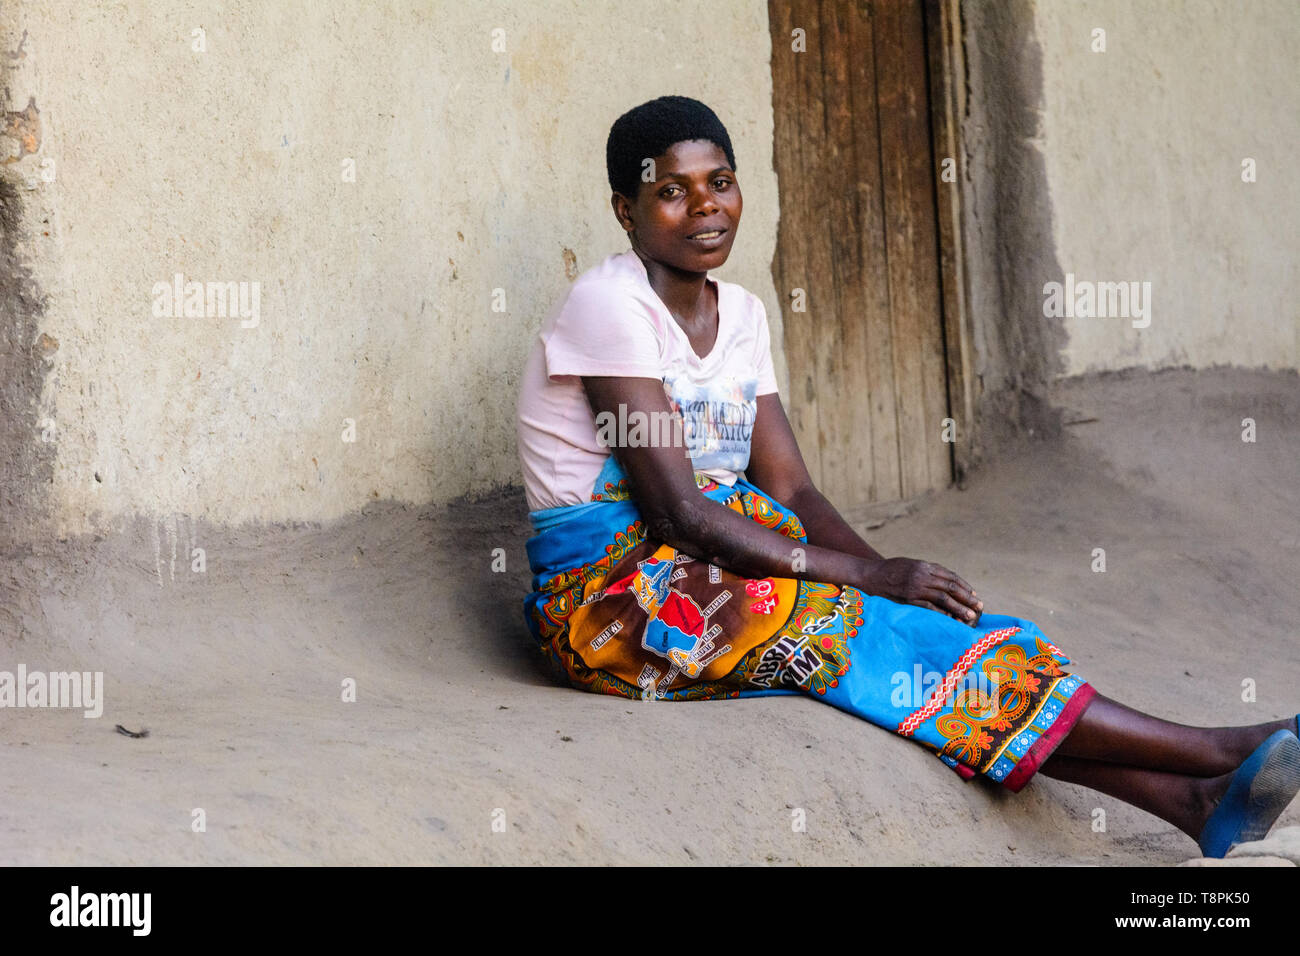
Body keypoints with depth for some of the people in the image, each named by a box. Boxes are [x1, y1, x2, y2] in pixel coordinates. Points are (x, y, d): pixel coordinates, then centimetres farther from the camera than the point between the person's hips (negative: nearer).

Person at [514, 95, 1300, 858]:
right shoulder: (610, 305, -14)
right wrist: (869, 576, -22)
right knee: (852, 628, -25)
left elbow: (792, 492, 6)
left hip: (706, 568, 7)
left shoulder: (740, 313, 11)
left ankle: (1191, 799, -30)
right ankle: (1213, 751, -28)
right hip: (604, 599, -7)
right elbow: (677, 510, -20)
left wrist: (890, 573, -13)